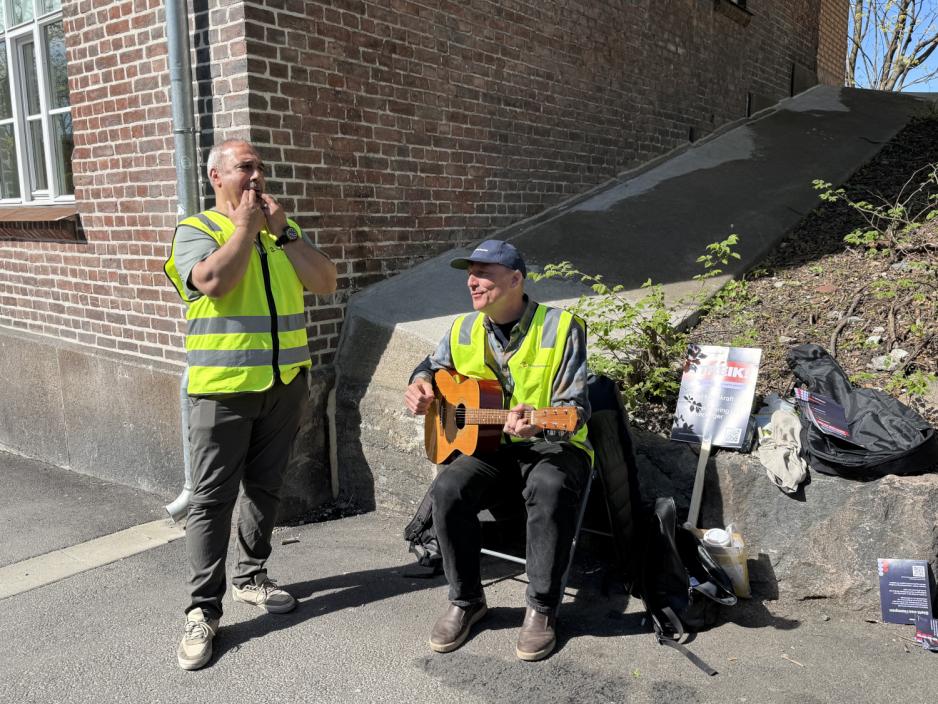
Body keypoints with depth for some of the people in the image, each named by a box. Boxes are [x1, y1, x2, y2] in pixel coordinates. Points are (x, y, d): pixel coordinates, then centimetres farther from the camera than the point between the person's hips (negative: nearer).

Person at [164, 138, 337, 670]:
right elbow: (214, 281, -22)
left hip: (286, 382, 5)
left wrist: (282, 231, -6)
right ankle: (204, 610, 7)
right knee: (213, 498, -1)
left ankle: (252, 577, 30)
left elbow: (326, 282, 1)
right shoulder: (196, 229, -1)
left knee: (266, 487, 14)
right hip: (224, 387, -5)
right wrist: (245, 224, -12)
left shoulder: (284, 229, 14)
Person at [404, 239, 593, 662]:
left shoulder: (560, 327, -10)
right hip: (490, 446, 4)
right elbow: (433, 366, 24)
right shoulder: (463, 331, 5)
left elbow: (576, 408, -14)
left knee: (551, 489, -37)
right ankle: (465, 600, -4)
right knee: (448, 490, -26)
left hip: (552, 445, -3)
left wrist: (540, 422, -36)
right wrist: (420, 385, -2)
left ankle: (542, 608, -16)